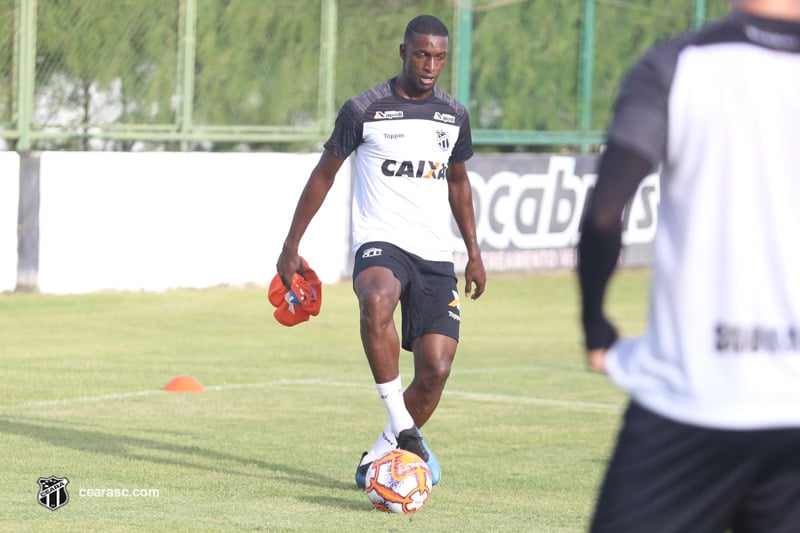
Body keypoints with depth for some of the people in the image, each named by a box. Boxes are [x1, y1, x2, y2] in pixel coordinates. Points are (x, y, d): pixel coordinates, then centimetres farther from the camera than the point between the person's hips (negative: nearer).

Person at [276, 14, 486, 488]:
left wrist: (474, 253, 22)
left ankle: (384, 452, 16)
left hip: (436, 255, 4)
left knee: (436, 370, -8)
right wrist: (291, 246, 5)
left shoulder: (454, 116, 9)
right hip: (380, 242, -4)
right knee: (377, 300, -40)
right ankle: (402, 425, -31)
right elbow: (324, 173, 6)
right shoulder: (365, 110, -3)